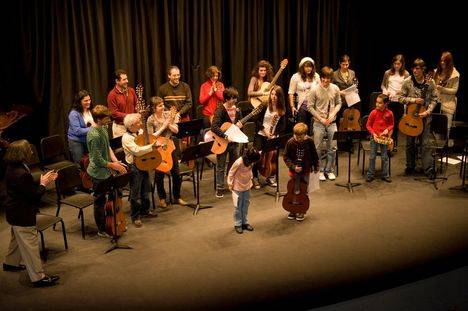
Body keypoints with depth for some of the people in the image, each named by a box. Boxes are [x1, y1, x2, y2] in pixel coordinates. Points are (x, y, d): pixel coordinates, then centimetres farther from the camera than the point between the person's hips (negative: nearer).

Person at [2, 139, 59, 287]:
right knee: (30, 245, -1)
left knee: (16, 239, 30)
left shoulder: (13, 168, 1)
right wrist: (43, 184, -10)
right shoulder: (21, 174, -31)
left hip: (14, 213, 10)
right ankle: (38, 277, 8)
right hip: (23, 216, -10)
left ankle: (11, 263, 50)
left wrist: (43, 181, 0)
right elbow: (34, 194, -25)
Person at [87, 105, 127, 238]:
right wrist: (114, 166, -14)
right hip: (99, 173, -9)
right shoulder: (94, 135, -28)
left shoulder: (103, 128, 1)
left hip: (106, 171, 9)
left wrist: (116, 161, 0)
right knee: (100, 202, 7)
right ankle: (102, 230, 22)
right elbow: (98, 160, -25)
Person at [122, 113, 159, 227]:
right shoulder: (126, 138, -19)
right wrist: (152, 146, -29)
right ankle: (135, 217, 15)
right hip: (134, 167, -8)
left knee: (146, 190, 20)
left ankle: (145, 211, 38)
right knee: (135, 193, 3)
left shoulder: (141, 132, 5)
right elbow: (137, 151, -29)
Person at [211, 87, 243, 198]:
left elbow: (240, 122, 15)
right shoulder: (220, 110, -17)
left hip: (234, 141, 6)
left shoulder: (236, 109, 3)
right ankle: (220, 188, 16)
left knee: (234, 165, 16)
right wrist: (225, 137, -30)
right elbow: (214, 127, -26)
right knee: (221, 166, 5)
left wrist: (240, 124, -8)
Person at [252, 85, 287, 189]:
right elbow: (257, 121, -3)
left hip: (273, 137, 2)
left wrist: (275, 134, -12)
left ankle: (270, 177, 11)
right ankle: (255, 178, 4)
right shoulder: (265, 106, -5)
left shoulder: (282, 110, 3)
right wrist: (264, 129, -16)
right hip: (261, 135, -2)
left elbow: (282, 125, 3)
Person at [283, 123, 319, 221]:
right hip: (294, 170, 0)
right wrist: (293, 167, -18)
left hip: (306, 170, 0)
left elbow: (314, 155, 1)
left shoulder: (309, 141, -11)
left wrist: (316, 167, 8)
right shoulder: (290, 142, -14)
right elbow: (285, 157, -8)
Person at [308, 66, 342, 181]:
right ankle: (320, 170, 16)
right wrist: (321, 118, -11)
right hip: (319, 123, -2)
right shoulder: (315, 90, -9)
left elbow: (338, 103, 9)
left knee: (332, 148, 6)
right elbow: (310, 107, -6)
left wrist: (333, 114, -8)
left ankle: (329, 170, 20)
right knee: (318, 148, 3)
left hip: (332, 123, 3)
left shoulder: (335, 89, 0)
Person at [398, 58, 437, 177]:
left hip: (424, 117, -1)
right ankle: (410, 166, 24)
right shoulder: (407, 82, -5)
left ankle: (428, 169, 4)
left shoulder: (430, 83, -4)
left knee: (425, 143, -2)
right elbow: (400, 98, -1)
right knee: (410, 143, 11)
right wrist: (413, 100, -15)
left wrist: (428, 111, -14)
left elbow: (433, 100, 1)